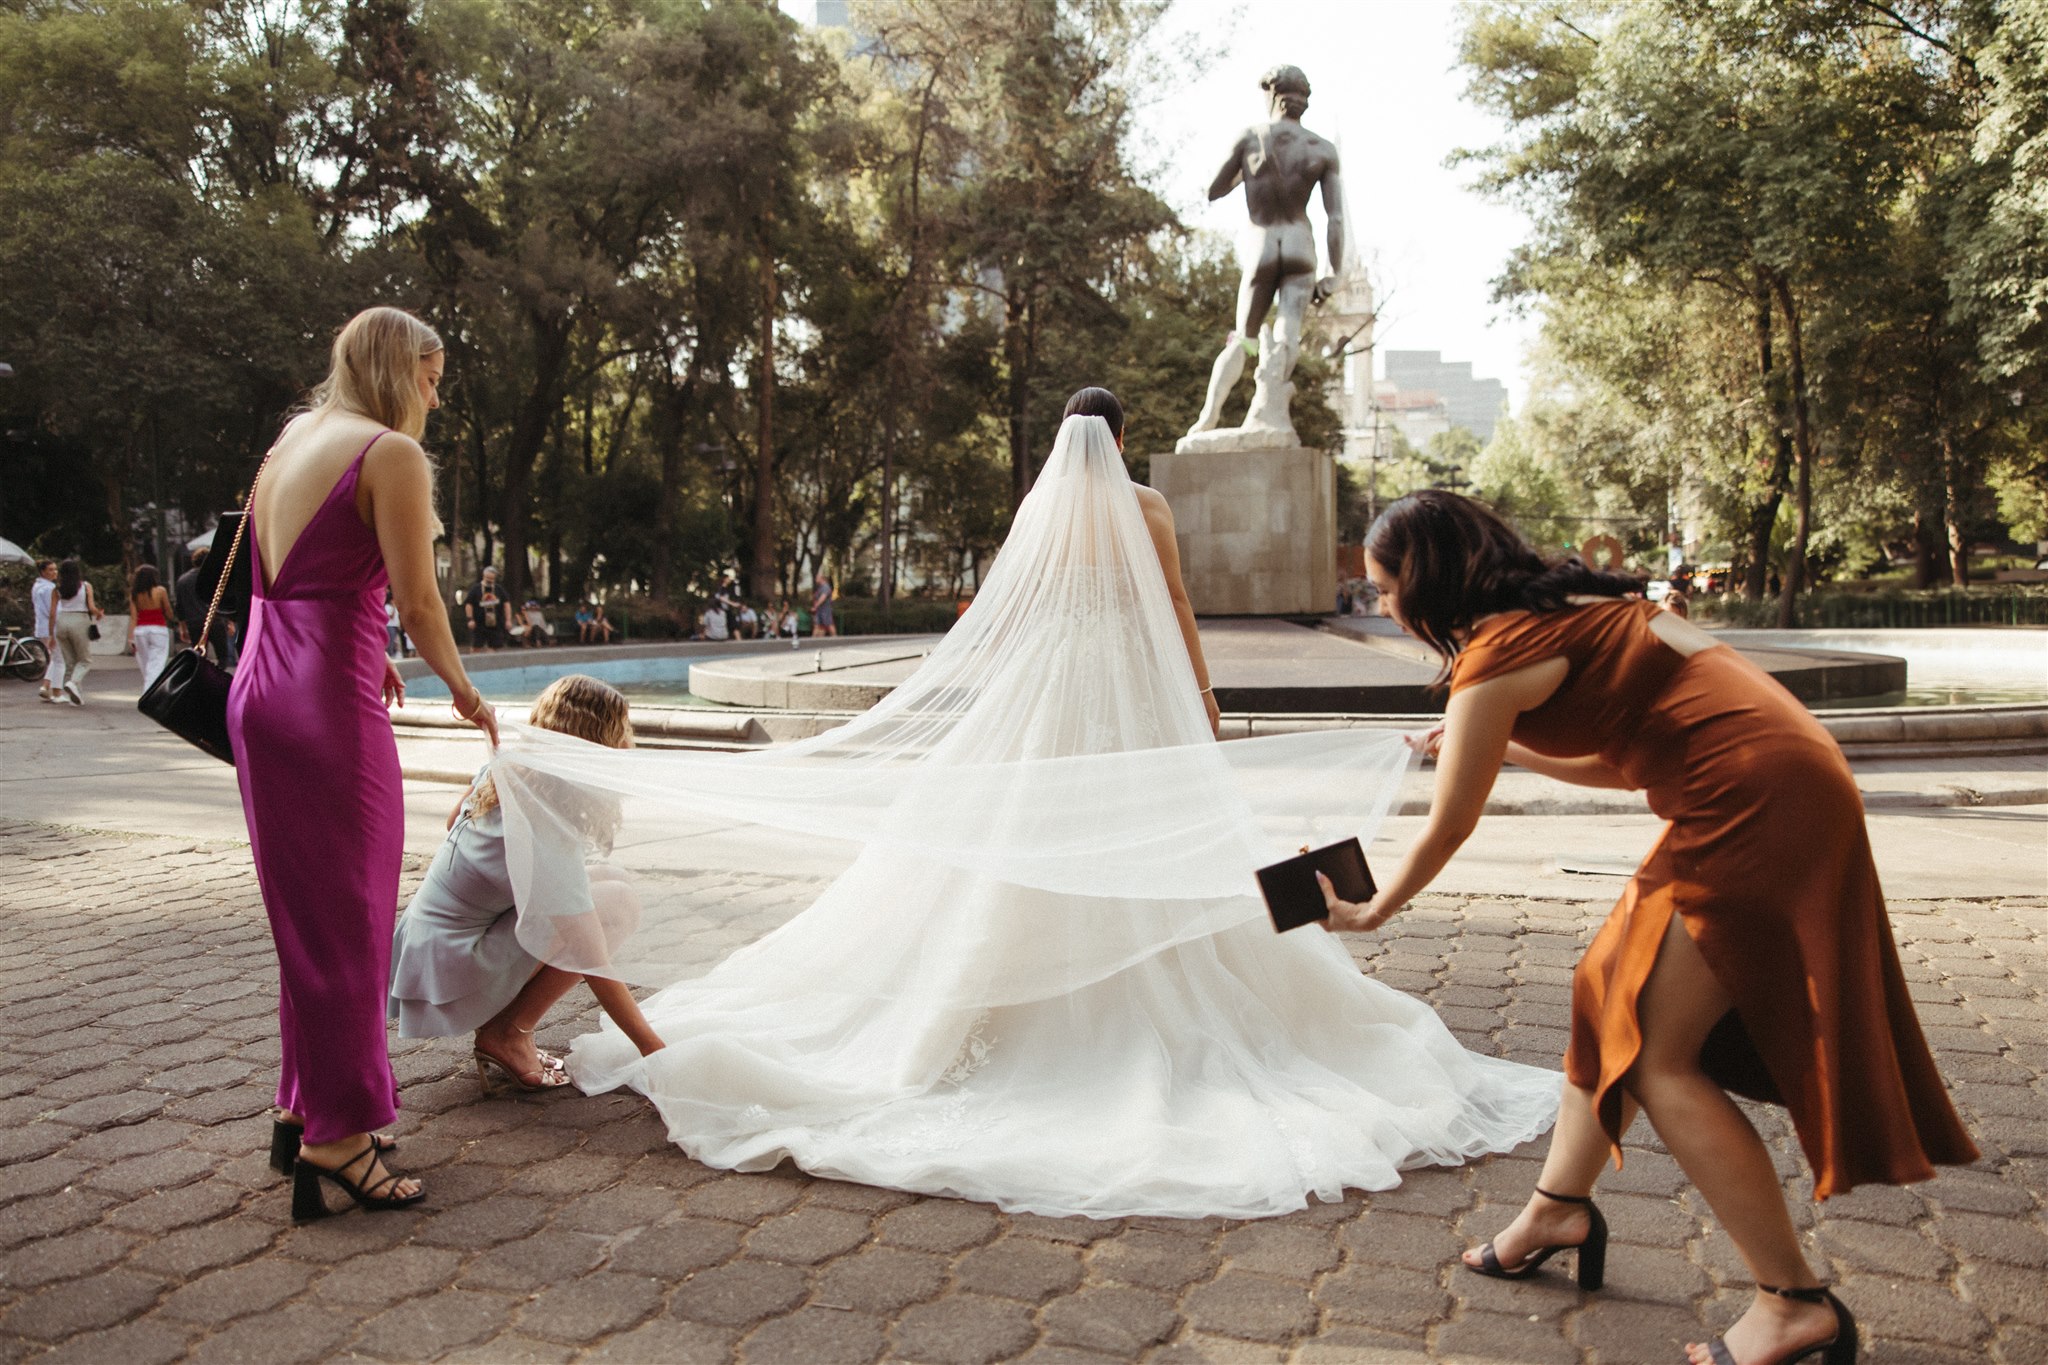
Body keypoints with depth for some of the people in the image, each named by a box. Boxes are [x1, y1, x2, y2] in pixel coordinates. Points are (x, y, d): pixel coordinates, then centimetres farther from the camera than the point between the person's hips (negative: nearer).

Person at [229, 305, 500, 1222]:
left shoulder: (290, 442, 16)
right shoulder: (392, 454, -9)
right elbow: (418, 603, -14)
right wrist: (464, 692, 0)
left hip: (259, 695, 9)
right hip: (331, 704, -9)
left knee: (306, 912, 17)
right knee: (347, 920, 1)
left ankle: (302, 1107, 28)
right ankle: (335, 1135, 10)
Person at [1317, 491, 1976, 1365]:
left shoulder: (1496, 654, -13)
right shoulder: (1564, 609, 14)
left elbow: (1447, 830, -4)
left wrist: (1367, 913, 11)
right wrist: (1504, 747, 17)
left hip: (1758, 808, -10)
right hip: (1773, 791, 10)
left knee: (1657, 1057, -2)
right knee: (1609, 991, 16)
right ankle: (1558, 1210, 30)